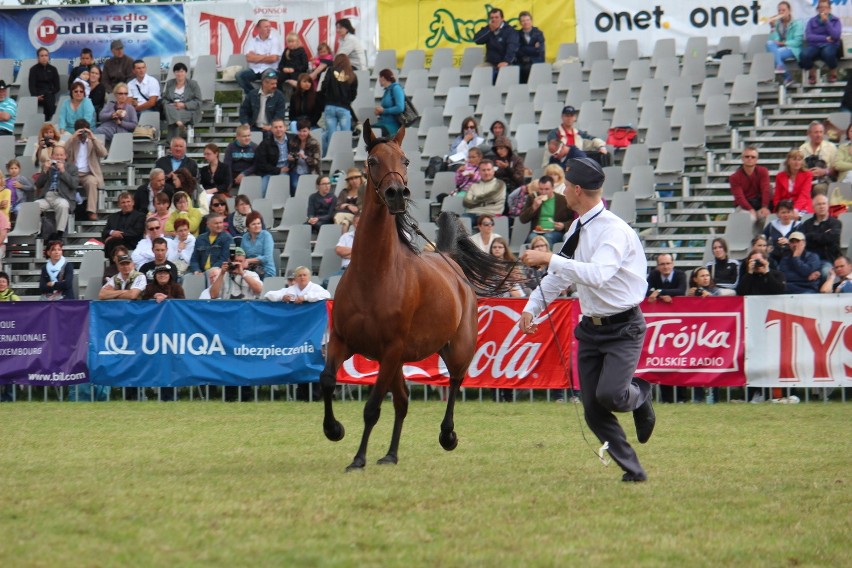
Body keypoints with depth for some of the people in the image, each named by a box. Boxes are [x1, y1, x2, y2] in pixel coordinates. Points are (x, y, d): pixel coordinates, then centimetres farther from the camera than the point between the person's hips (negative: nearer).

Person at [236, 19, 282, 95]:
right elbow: (249, 58, -7)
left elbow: (273, 58, -11)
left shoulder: (275, 39, 0)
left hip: (269, 69, -3)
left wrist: (257, 57, -1)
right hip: (254, 69, 3)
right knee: (239, 75, -22)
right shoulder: (252, 40, 6)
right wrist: (265, 56, -6)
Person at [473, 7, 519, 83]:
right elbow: (476, 40, -2)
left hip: (505, 65, -4)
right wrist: (489, 29, -10)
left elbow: (512, 47, -19)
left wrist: (506, 61, -37)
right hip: (490, 64, 4)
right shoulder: (488, 30, 13)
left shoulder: (510, 31, -4)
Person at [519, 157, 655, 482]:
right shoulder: (577, 228, 7)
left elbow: (598, 274, -36)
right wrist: (533, 306, 15)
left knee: (609, 395, -23)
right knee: (593, 410, 0)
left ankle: (640, 395, 13)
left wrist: (548, 258, -35)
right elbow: (562, 273, 22)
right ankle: (633, 471, 11)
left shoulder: (614, 230, -20)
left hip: (623, 329, -8)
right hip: (591, 328, 8)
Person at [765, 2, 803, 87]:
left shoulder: (797, 24, 0)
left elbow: (797, 42, -9)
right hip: (779, 48, 5)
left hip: (793, 49, -5)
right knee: (769, 43, -30)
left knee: (774, 53, -34)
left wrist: (782, 43, -17)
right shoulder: (777, 23, 11)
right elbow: (775, 40, 1)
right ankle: (779, 65, -40)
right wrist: (773, 27, -10)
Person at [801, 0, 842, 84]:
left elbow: (836, 36, -9)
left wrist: (826, 21, -12)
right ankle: (812, 73, 0)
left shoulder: (835, 20, 7)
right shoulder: (812, 21, 10)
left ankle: (833, 73, -7)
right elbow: (808, 37, -3)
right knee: (804, 54, -34)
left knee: (828, 53, -41)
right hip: (814, 45, 1)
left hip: (830, 45, -1)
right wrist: (825, 38, -8)